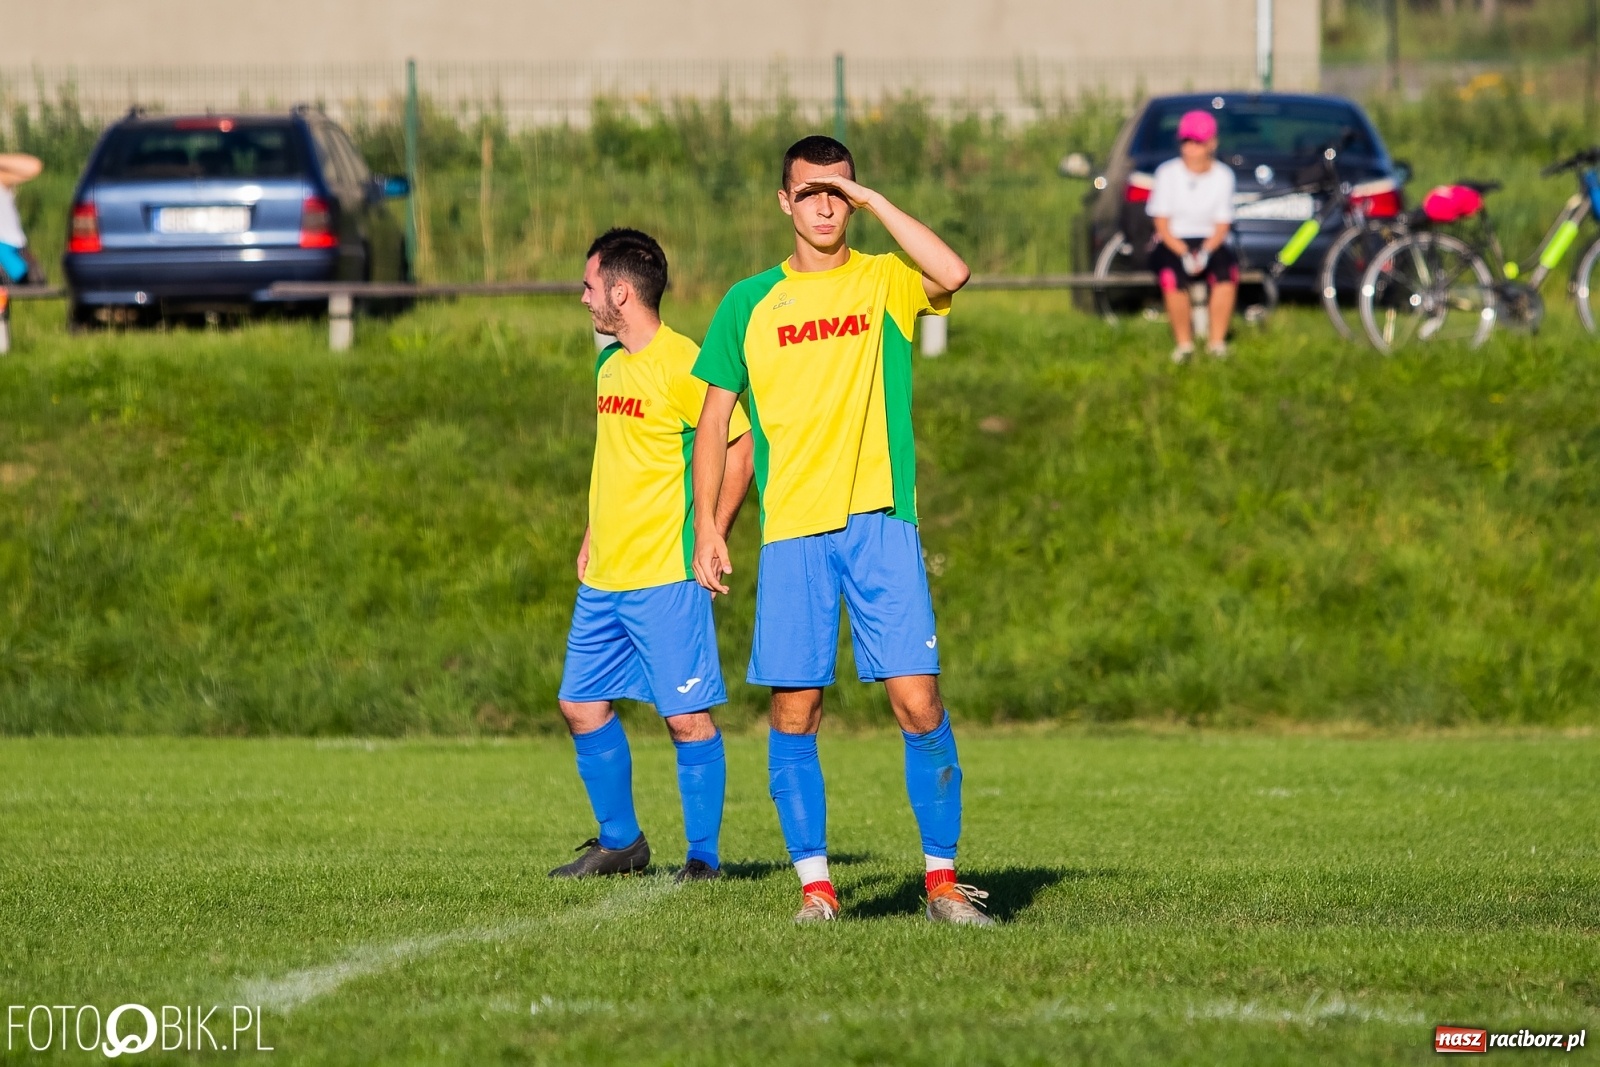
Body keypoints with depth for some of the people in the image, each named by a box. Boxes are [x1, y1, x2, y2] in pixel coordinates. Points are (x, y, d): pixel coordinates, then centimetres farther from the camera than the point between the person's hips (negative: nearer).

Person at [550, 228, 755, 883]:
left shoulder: (681, 364, -13)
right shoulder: (609, 365, 13)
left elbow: (740, 448, -13)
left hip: (667, 577, -9)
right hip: (603, 579, 9)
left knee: (687, 717, -5)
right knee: (581, 704, 10)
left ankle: (704, 857, 2)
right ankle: (620, 842, 22)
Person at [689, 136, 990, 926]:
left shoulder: (886, 282, 6)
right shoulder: (749, 302, 11)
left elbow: (952, 274, -17)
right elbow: (715, 419, 13)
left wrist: (874, 201, -9)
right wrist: (705, 525, 4)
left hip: (880, 523, -1)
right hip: (790, 533, 1)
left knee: (917, 701, -8)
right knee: (794, 713, -1)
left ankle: (942, 879, 0)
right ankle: (814, 884, 7)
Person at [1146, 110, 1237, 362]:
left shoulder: (1223, 176, 0)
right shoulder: (1167, 173, -4)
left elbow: (1222, 225, 0)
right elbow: (1162, 224, -5)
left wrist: (1204, 253, -20)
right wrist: (1184, 255, -20)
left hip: (1209, 243, 1)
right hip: (1172, 243, -1)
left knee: (1227, 272, -33)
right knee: (1172, 277, -36)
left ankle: (1217, 340, -19)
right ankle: (1184, 342, -17)